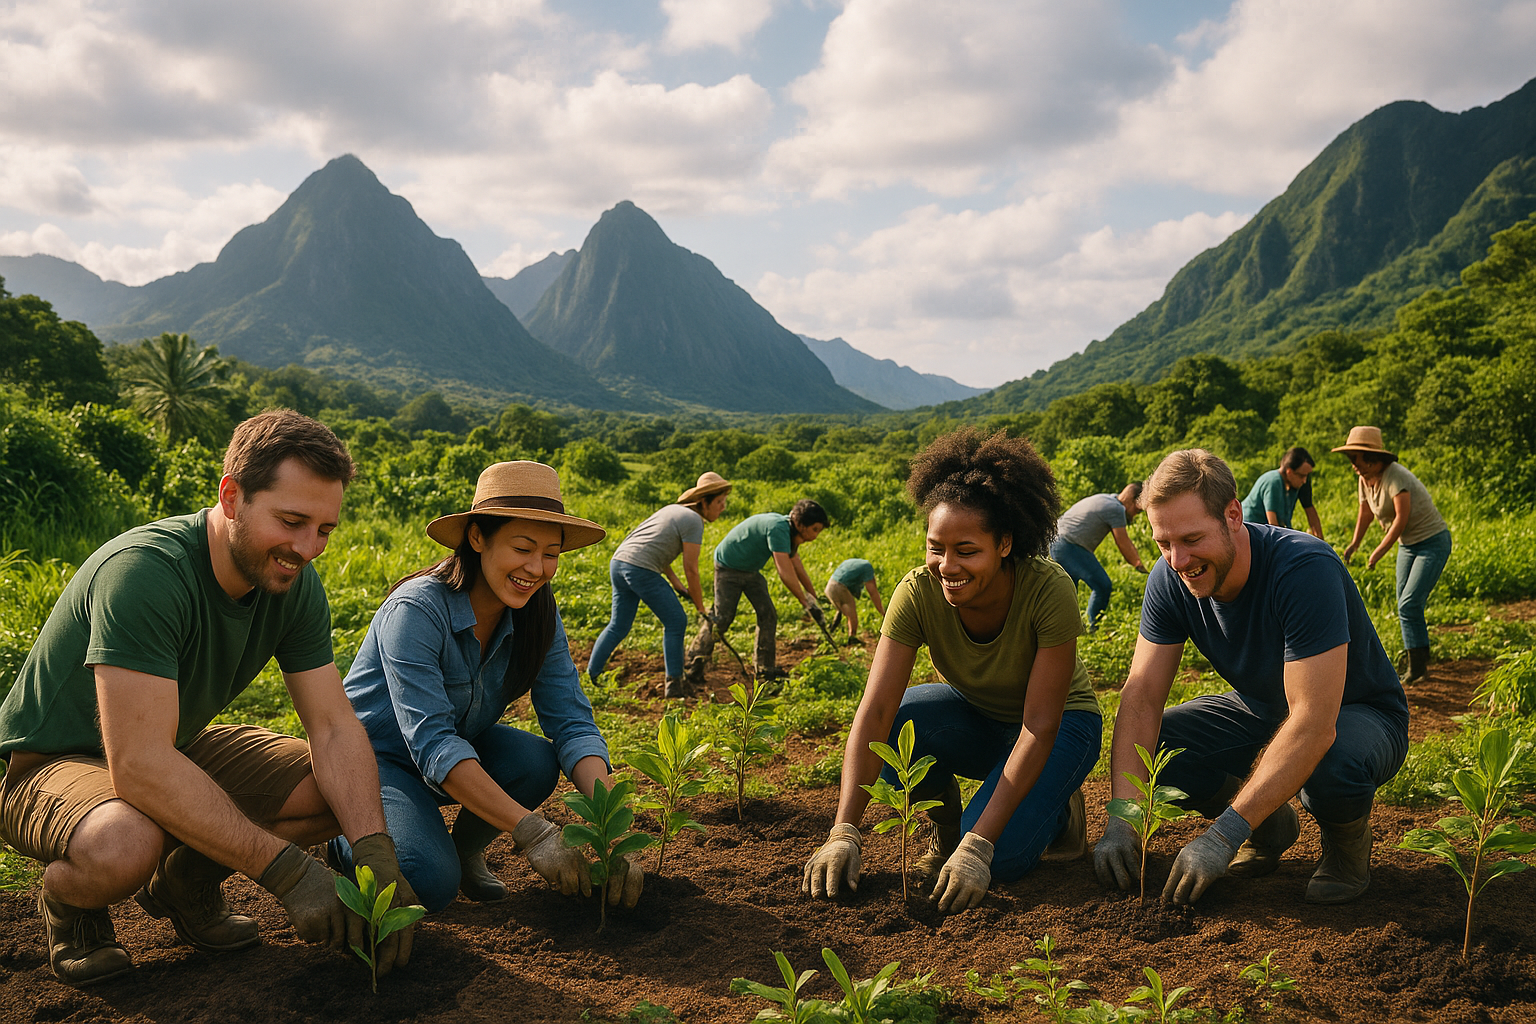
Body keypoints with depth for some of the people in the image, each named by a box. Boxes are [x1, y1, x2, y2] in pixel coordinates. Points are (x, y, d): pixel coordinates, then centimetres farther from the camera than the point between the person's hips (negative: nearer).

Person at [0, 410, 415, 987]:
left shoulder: (293, 583, -11)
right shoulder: (142, 572, -33)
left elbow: (334, 728, -11)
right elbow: (140, 766, -39)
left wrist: (376, 855, -27)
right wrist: (286, 868, -39)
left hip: (179, 749, 7)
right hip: (54, 763, -7)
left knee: (348, 792, -10)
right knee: (124, 847, -39)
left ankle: (184, 880, 13)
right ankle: (67, 898, -2)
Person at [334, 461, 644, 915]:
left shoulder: (537, 615, -12)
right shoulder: (416, 610, -30)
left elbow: (572, 721, -17)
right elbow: (431, 742, -36)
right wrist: (530, 830, -44)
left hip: (460, 746, 5)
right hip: (376, 755, -5)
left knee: (538, 762, -24)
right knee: (430, 883, -27)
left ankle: (465, 846, 5)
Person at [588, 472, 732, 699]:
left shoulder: (674, 509, 21)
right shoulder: (693, 520, -6)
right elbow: (691, 568, -8)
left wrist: (676, 585, 22)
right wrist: (701, 609, 0)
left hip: (619, 561, 9)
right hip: (642, 570, -9)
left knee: (618, 626, 18)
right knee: (676, 622, 3)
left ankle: (590, 676, 19)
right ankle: (674, 685, 6)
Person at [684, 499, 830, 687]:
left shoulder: (789, 530, -3)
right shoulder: (778, 528, -33)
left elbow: (796, 564, 12)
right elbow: (785, 573, -39)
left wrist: (813, 597, 15)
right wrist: (807, 604, -35)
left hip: (751, 571, 9)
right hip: (728, 568, -9)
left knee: (768, 615, 0)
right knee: (721, 618, -11)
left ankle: (765, 670, 9)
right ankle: (693, 666, 3)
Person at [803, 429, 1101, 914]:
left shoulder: (1049, 590, -32)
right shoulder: (918, 592, -25)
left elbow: (1040, 726, -32)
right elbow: (874, 711, -31)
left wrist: (978, 845, -39)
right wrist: (844, 833, -42)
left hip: (1061, 723, -3)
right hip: (974, 718, 3)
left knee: (1000, 855, -29)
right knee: (895, 729, -31)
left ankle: (1056, 805, 5)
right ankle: (945, 822, 0)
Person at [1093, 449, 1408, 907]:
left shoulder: (1305, 569, -35)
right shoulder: (1171, 579, -17)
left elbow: (1314, 726, -39)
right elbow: (1141, 698, -18)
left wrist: (1224, 834, -42)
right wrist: (1122, 818, -33)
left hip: (1359, 713, -5)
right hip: (1262, 710, 6)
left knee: (1334, 767, -40)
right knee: (1147, 745, -18)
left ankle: (1347, 836, -2)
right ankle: (1272, 826, 8)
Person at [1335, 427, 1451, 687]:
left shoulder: (1395, 476, -25)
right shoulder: (1365, 479, 1)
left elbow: (1402, 518, -28)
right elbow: (1366, 512, 18)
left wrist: (1379, 552, -23)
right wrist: (1354, 544, 23)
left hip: (1433, 542, -8)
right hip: (1408, 544, 8)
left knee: (1409, 604, -14)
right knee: (1405, 605, 9)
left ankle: (1416, 669, -8)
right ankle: (1421, 658, 23)